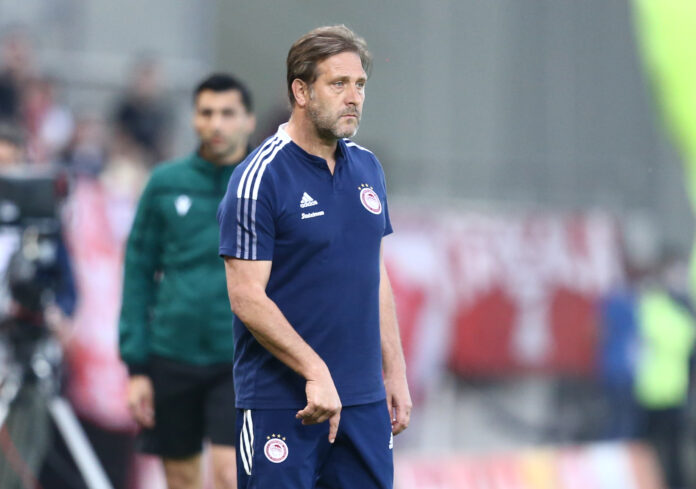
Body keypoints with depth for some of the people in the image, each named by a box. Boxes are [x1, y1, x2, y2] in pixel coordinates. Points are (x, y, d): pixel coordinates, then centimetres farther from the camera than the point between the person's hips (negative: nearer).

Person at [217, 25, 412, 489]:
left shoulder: (367, 168, 11)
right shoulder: (260, 177, -11)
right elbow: (247, 296, -15)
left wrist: (395, 372, 14)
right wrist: (315, 372, -20)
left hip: (364, 399, 6)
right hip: (281, 404, -6)